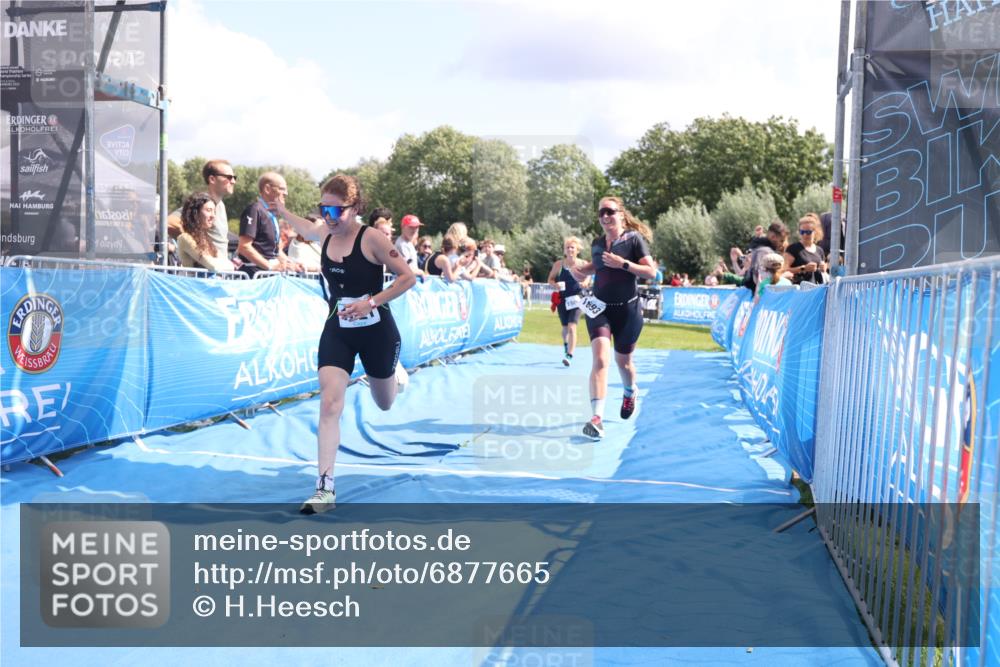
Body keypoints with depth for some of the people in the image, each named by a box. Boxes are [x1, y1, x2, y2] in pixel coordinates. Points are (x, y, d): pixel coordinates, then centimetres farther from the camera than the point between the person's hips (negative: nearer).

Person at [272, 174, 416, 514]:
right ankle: (326, 488, -13)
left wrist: (372, 302, -25)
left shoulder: (371, 239, -18)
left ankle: (395, 371, 57)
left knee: (385, 403, 19)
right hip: (337, 331, 3)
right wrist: (282, 211, 30)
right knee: (329, 403, -14)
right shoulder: (324, 234, -2)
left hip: (376, 331, -3)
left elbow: (408, 277, -16)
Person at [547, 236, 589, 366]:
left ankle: (569, 356, -16)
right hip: (562, 299, 2)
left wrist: (585, 283, -12)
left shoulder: (582, 264, -5)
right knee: (565, 328, 15)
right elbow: (550, 279, 5)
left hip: (576, 299, -2)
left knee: (572, 327, -15)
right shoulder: (558, 264, -5)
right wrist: (555, 285, -17)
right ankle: (566, 345, 48)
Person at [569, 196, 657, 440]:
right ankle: (597, 418, -24)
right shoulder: (597, 243, 6)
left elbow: (651, 271, -12)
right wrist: (579, 270, 5)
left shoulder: (634, 239, -7)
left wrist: (623, 264, -23)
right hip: (599, 308, 2)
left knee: (623, 361, 15)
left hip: (627, 309, -2)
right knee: (600, 359, -17)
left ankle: (630, 392, 50)